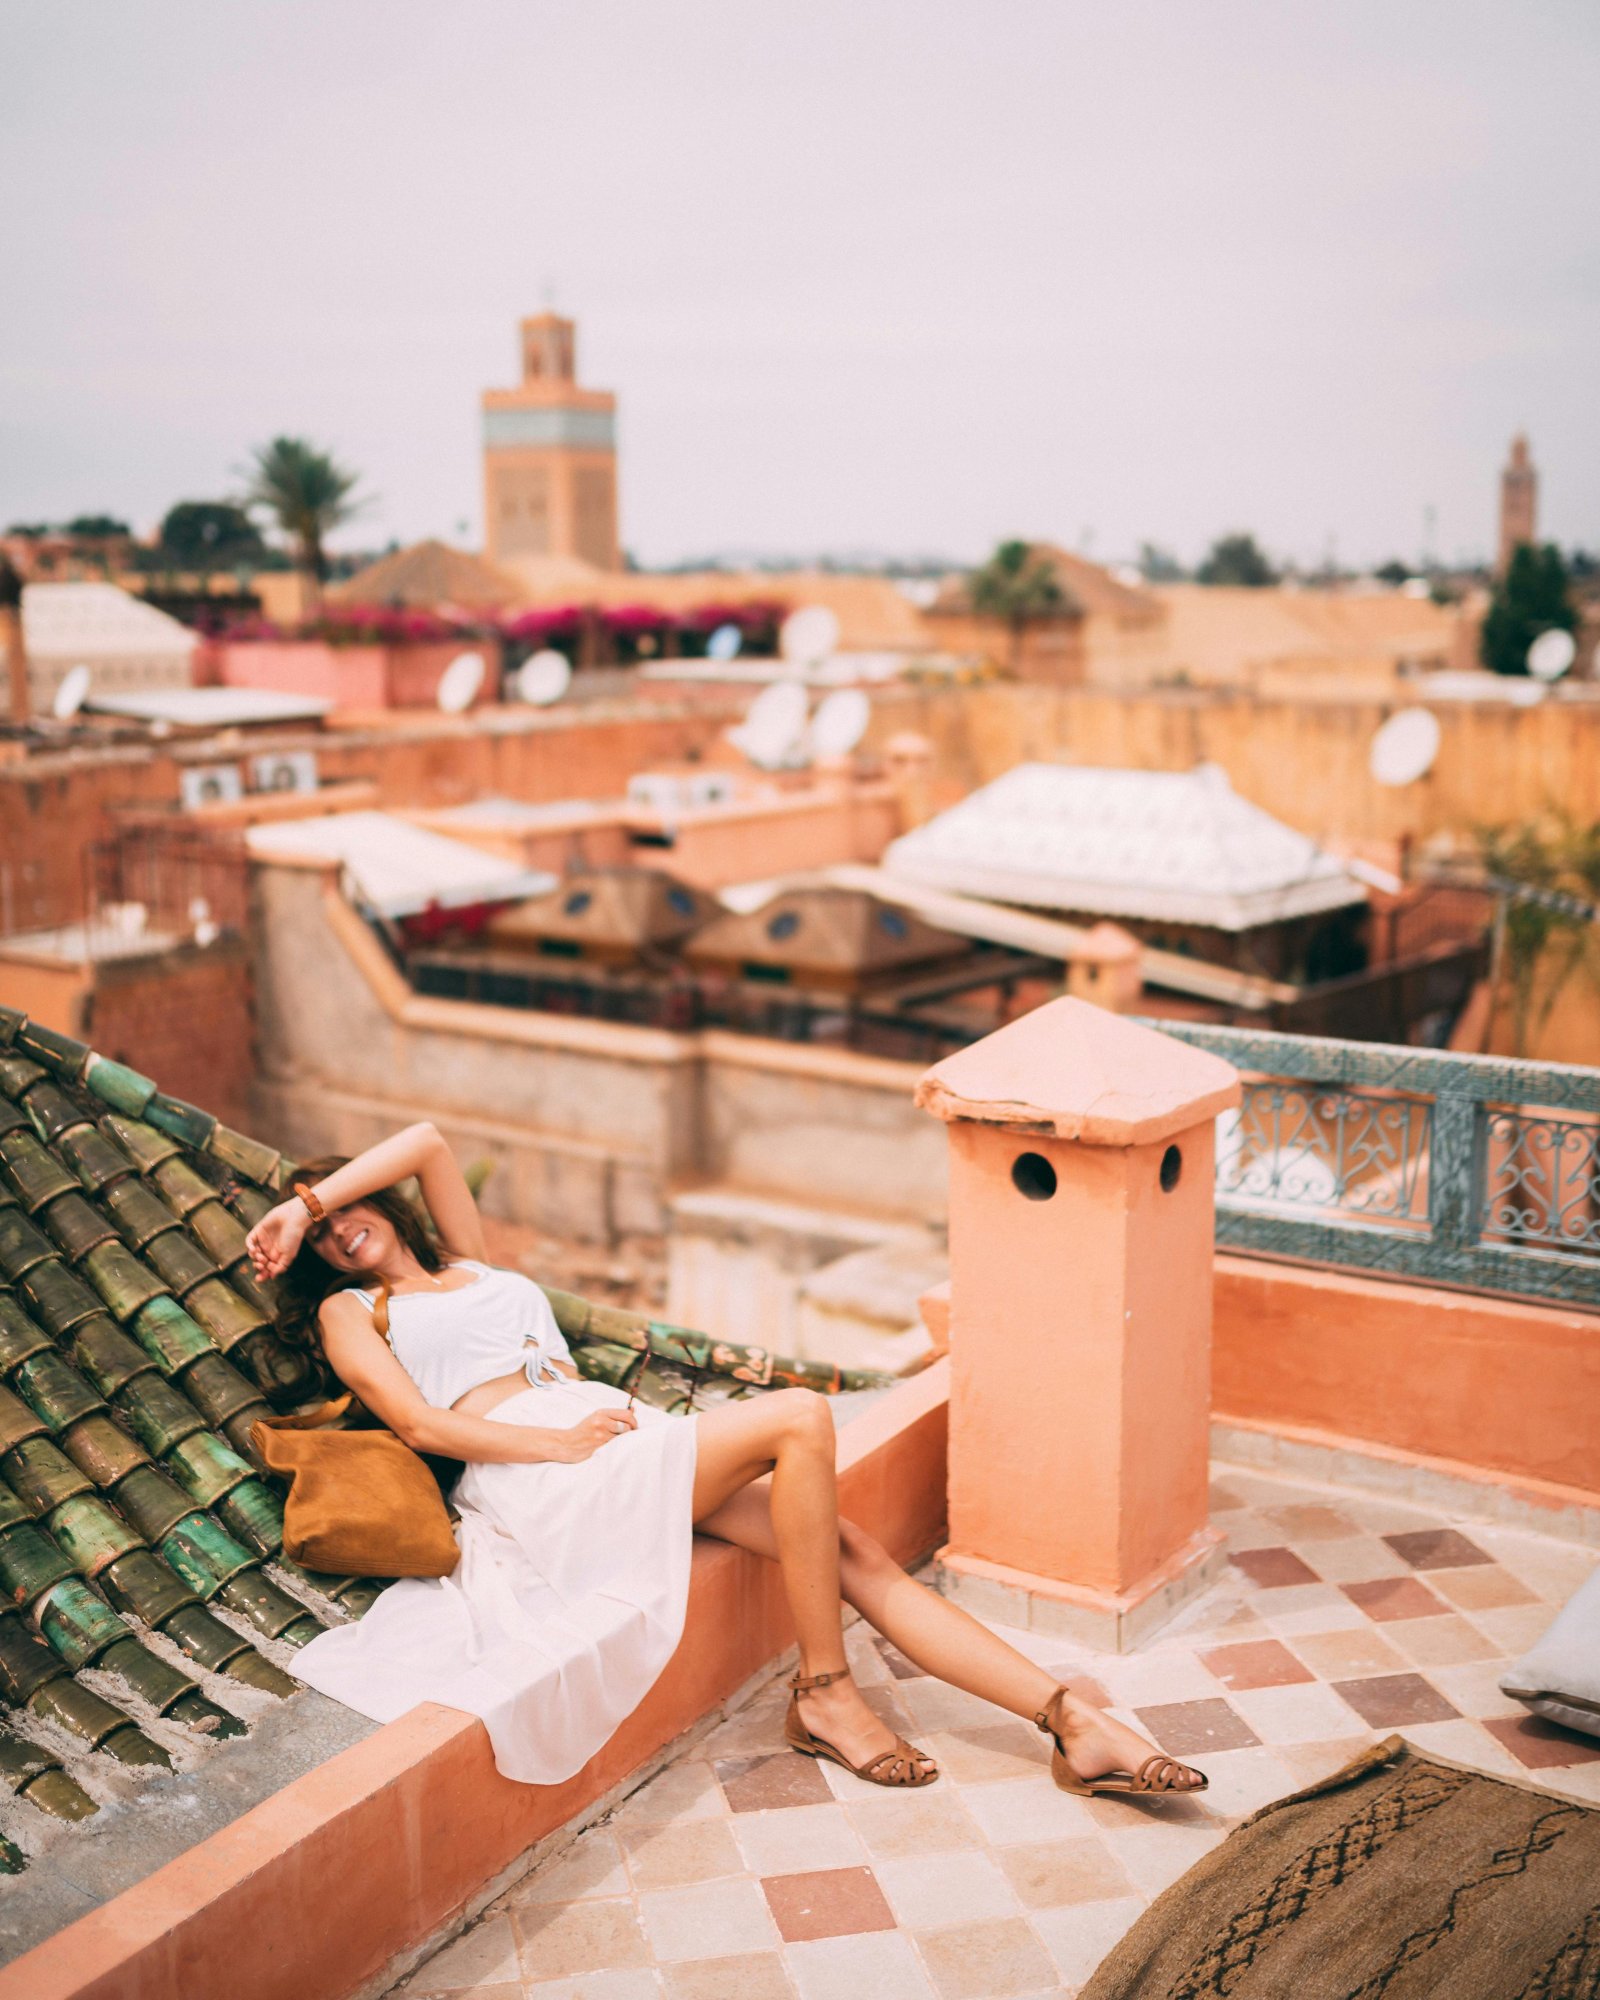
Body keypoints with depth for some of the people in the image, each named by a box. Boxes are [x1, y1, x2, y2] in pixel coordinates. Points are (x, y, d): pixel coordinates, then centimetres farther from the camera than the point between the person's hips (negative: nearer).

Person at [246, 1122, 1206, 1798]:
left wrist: (304, 1196, 24)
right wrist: (559, 1442, -13)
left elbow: (428, 1141, 29)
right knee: (801, 1417, -26)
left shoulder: (470, 1266, 32)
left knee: (857, 1555, -12)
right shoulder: (350, 1311, 15)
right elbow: (418, 1421, -2)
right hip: (539, 1481, -6)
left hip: (629, 1439, 6)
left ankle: (1077, 1724, -15)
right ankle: (825, 1694, -17)